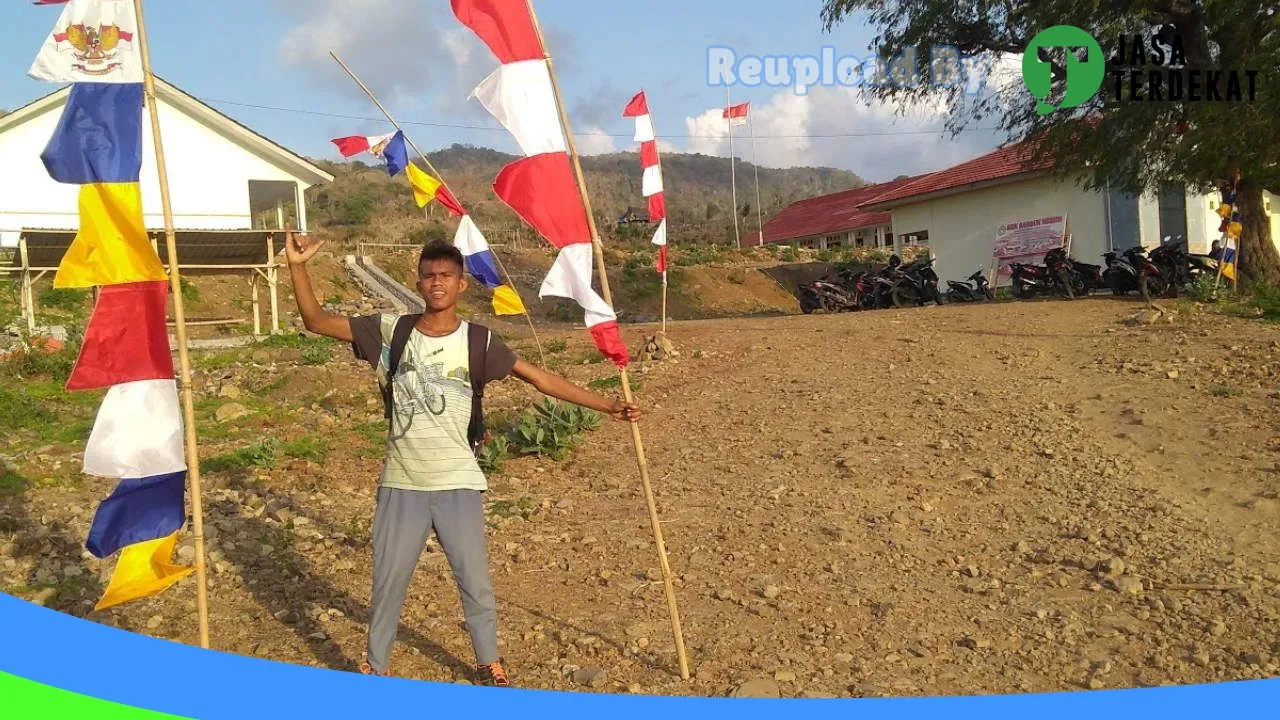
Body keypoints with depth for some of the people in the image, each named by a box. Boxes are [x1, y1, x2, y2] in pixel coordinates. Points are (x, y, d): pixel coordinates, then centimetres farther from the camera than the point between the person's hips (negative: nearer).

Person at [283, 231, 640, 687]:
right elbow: (317, 322, -1)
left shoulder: (478, 342, -6)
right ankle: (373, 669, 34)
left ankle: (490, 667, 29)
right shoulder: (391, 331, -4)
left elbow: (541, 379, -5)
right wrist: (297, 266, -14)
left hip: (458, 484, -1)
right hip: (402, 485, 1)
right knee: (388, 582, 13)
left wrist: (605, 405, -9)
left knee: (475, 583, 8)